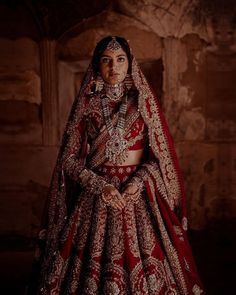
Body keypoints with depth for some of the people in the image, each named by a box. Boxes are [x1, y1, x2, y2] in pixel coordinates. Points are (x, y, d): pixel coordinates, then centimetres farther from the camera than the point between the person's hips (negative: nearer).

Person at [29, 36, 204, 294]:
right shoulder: (86, 104, 5)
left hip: (139, 194, 0)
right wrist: (100, 185, -12)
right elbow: (69, 159, 2)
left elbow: (161, 155, 4)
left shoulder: (144, 101, 5)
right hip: (95, 196, 0)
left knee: (143, 264, -2)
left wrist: (138, 182, -13)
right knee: (93, 265, -1)